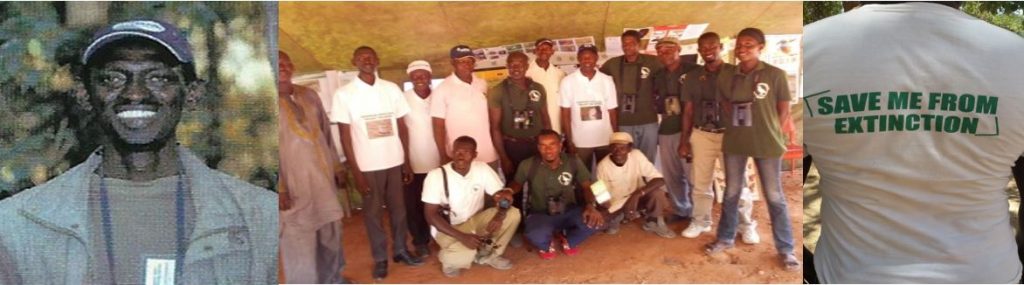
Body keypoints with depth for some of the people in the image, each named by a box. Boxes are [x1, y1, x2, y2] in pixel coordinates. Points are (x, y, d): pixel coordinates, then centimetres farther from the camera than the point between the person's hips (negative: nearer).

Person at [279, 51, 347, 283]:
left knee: (331, 234, 18)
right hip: (294, 184, -6)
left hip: (324, 178, 6)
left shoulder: (310, 96, 10)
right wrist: (278, 188, -18)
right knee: (299, 242, -3)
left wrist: (337, 167, 14)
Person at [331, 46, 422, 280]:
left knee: (398, 208, 13)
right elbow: (345, 136, -5)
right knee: (372, 212, 8)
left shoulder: (392, 89, 3)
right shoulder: (344, 94, -5)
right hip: (368, 165, -2)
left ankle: (400, 250, 28)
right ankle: (380, 258, 20)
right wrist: (356, 172, -8)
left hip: (395, 162, 3)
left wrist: (407, 162, 5)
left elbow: (402, 127, 7)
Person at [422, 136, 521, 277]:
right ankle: (450, 259, 3)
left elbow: (504, 195, -10)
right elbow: (431, 214, -19)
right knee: (465, 254, -36)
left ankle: (488, 255, 2)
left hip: (475, 220, 4)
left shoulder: (482, 169, -11)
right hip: (448, 228, -4)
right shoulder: (436, 176, -20)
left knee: (513, 213, -18)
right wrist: (462, 236, -31)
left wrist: (500, 216, -35)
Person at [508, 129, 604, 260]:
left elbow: (587, 187, -3)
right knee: (536, 236, -38)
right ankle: (547, 244, 6)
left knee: (596, 221, -27)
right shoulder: (527, 165, -13)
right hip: (540, 215, -2)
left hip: (569, 212, 2)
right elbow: (516, 184, 6)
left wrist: (590, 205, -24)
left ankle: (569, 240, 9)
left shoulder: (573, 162, -10)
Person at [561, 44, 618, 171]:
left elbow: (612, 112, 3)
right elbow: (566, 114, -2)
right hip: (580, 141, -1)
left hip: (605, 140, 1)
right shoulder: (568, 82, -4)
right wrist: (569, 141, -6)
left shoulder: (607, 81, 1)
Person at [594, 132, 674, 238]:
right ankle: (617, 218, 8)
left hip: (637, 197, 0)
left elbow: (660, 180, -27)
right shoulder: (603, 166, -20)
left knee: (657, 191, -29)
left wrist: (637, 194, -40)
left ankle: (653, 222, -2)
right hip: (616, 204, 0)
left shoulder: (637, 156, -20)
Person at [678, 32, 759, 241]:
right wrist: (684, 141, 8)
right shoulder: (692, 77, 7)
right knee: (700, 183, 8)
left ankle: (746, 226, 15)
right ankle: (700, 222, 22)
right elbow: (688, 111, 10)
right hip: (701, 136, 3)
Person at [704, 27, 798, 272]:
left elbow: (784, 110, -1)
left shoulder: (775, 74, -7)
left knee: (774, 196, 4)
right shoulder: (726, 76, 2)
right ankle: (725, 238, 30)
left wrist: (770, 133, -4)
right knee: (731, 192, 14)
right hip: (734, 142, 3)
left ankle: (785, 249, 16)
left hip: (766, 143, -3)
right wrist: (738, 127, 4)